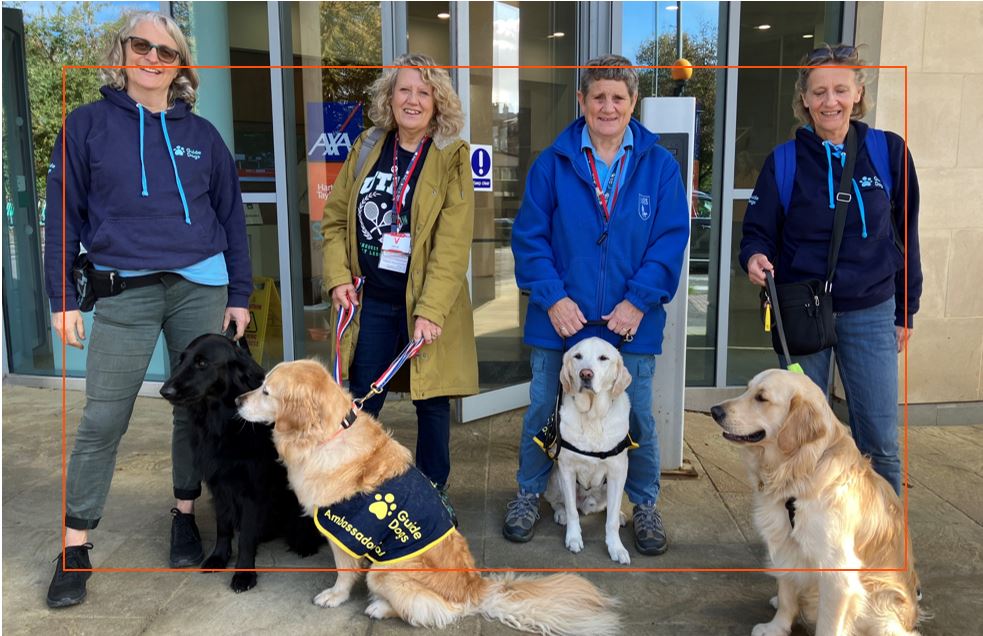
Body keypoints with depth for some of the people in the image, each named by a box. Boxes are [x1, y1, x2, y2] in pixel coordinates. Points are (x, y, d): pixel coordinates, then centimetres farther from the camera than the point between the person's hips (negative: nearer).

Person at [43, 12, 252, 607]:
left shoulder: (202, 134, 9)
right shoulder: (88, 124, 5)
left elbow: (232, 217, 11)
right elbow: (64, 214, 5)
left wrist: (240, 295, 7)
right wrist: (63, 298, 0)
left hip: (202, 287, 2)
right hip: (125, 291, -2)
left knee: (196, 409, 8)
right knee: (101, 420, -2)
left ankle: (185, 515, 26)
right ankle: (76, 546, 11)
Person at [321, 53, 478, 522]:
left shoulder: (452, 157, -6)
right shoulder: (367, 148, 7)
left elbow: (453, 243, -14)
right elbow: (335, 219, 11)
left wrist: (431, 309, -21)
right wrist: (338, 278, -3)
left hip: (427, 301, -3)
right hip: (371, 301, 3)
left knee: (431, 402, 8)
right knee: (361, 403, 11)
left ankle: (433, 496, 27)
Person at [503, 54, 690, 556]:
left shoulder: (659, 166, 1)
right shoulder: (552, 163, -1)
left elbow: (671, 239, -3)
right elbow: (529, 236, -3)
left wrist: (639, 300, -13)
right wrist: (552, 297, -13)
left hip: (631, 321, 0)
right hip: (559, 318, 0)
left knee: (637, 416, 11)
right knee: (541, 410, 13)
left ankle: (644, 504, 33)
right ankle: (529, 493, 35)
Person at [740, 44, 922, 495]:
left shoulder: (889, 152, 0)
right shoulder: (784, 161, -2)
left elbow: (904, 234, 6)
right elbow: (758, 231, 0)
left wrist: (906, 311, 7)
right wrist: (755, 258, -24)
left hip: (870, 314, 1)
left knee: (880, 440, 3)